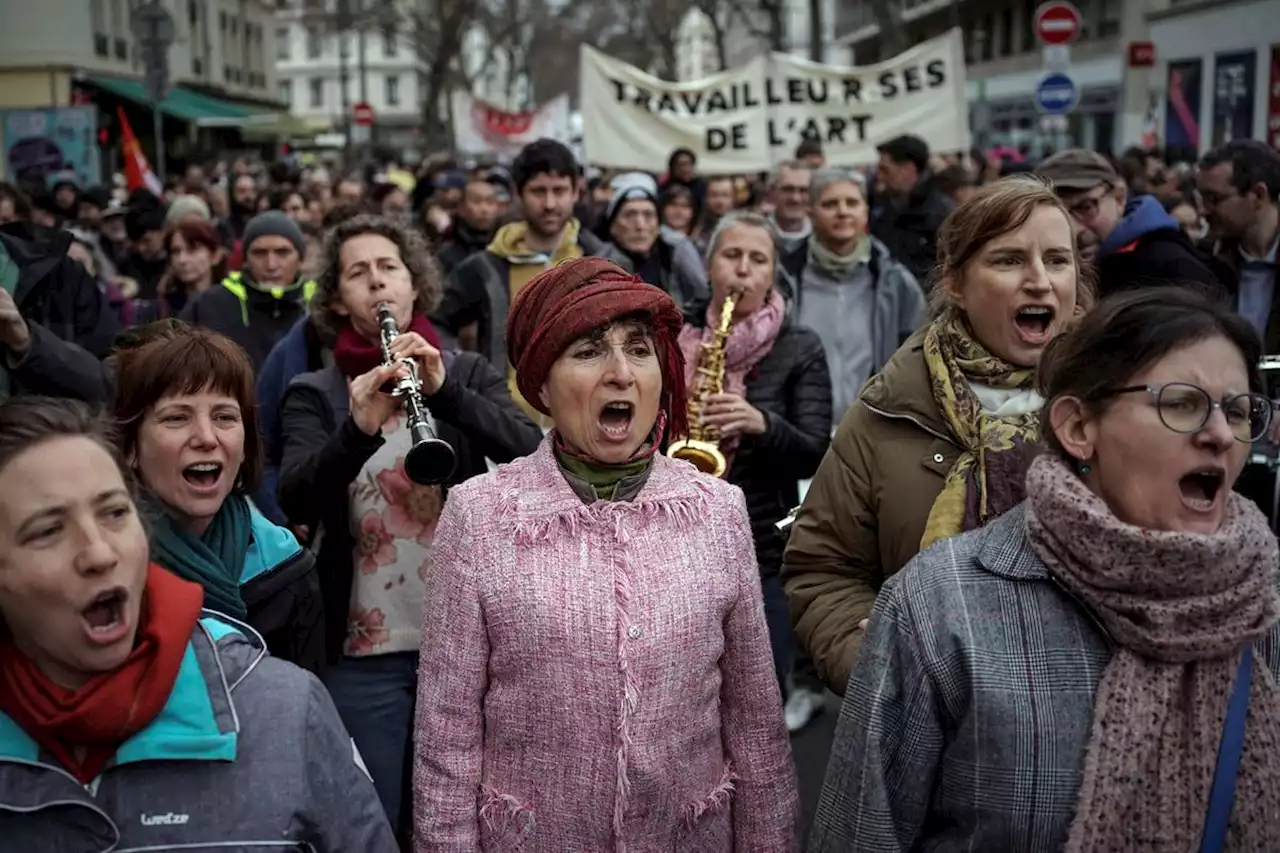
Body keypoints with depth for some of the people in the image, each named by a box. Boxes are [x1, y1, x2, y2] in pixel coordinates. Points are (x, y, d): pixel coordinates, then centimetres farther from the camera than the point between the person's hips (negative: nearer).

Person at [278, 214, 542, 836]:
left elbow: (532, 452, -11)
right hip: (363, 650, 0)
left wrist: (445, 390, -24)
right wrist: (358, 428, -30)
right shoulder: (313, 394, 2)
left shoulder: (469, 373, 5)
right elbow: (296, 503, -13)